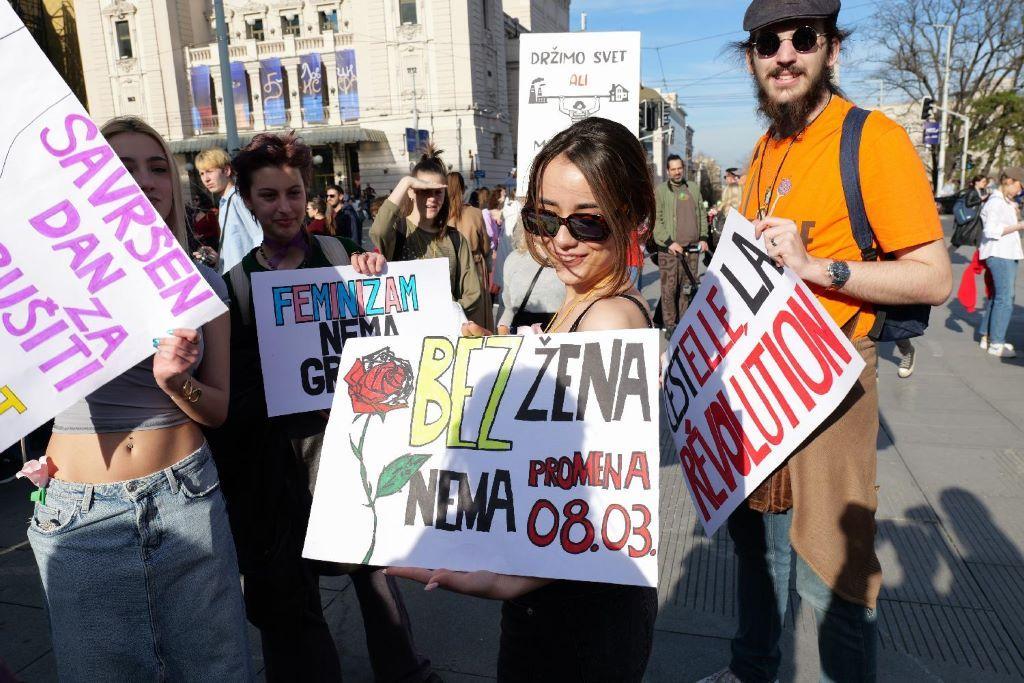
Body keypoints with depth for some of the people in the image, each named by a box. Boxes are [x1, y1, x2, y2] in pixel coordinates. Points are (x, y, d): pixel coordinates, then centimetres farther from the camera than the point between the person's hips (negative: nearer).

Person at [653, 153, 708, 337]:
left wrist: (703, 237, 9)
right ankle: (670, 325, 5)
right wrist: (669, 242, -14)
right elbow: (656, 220, -6)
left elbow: (702, 215, 19)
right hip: (669, 249, -4)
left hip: (692, 248, 4)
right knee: (669, 288, -4)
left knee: (688, 287, 9)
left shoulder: (693, 188, 14)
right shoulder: (661, 190, -1)